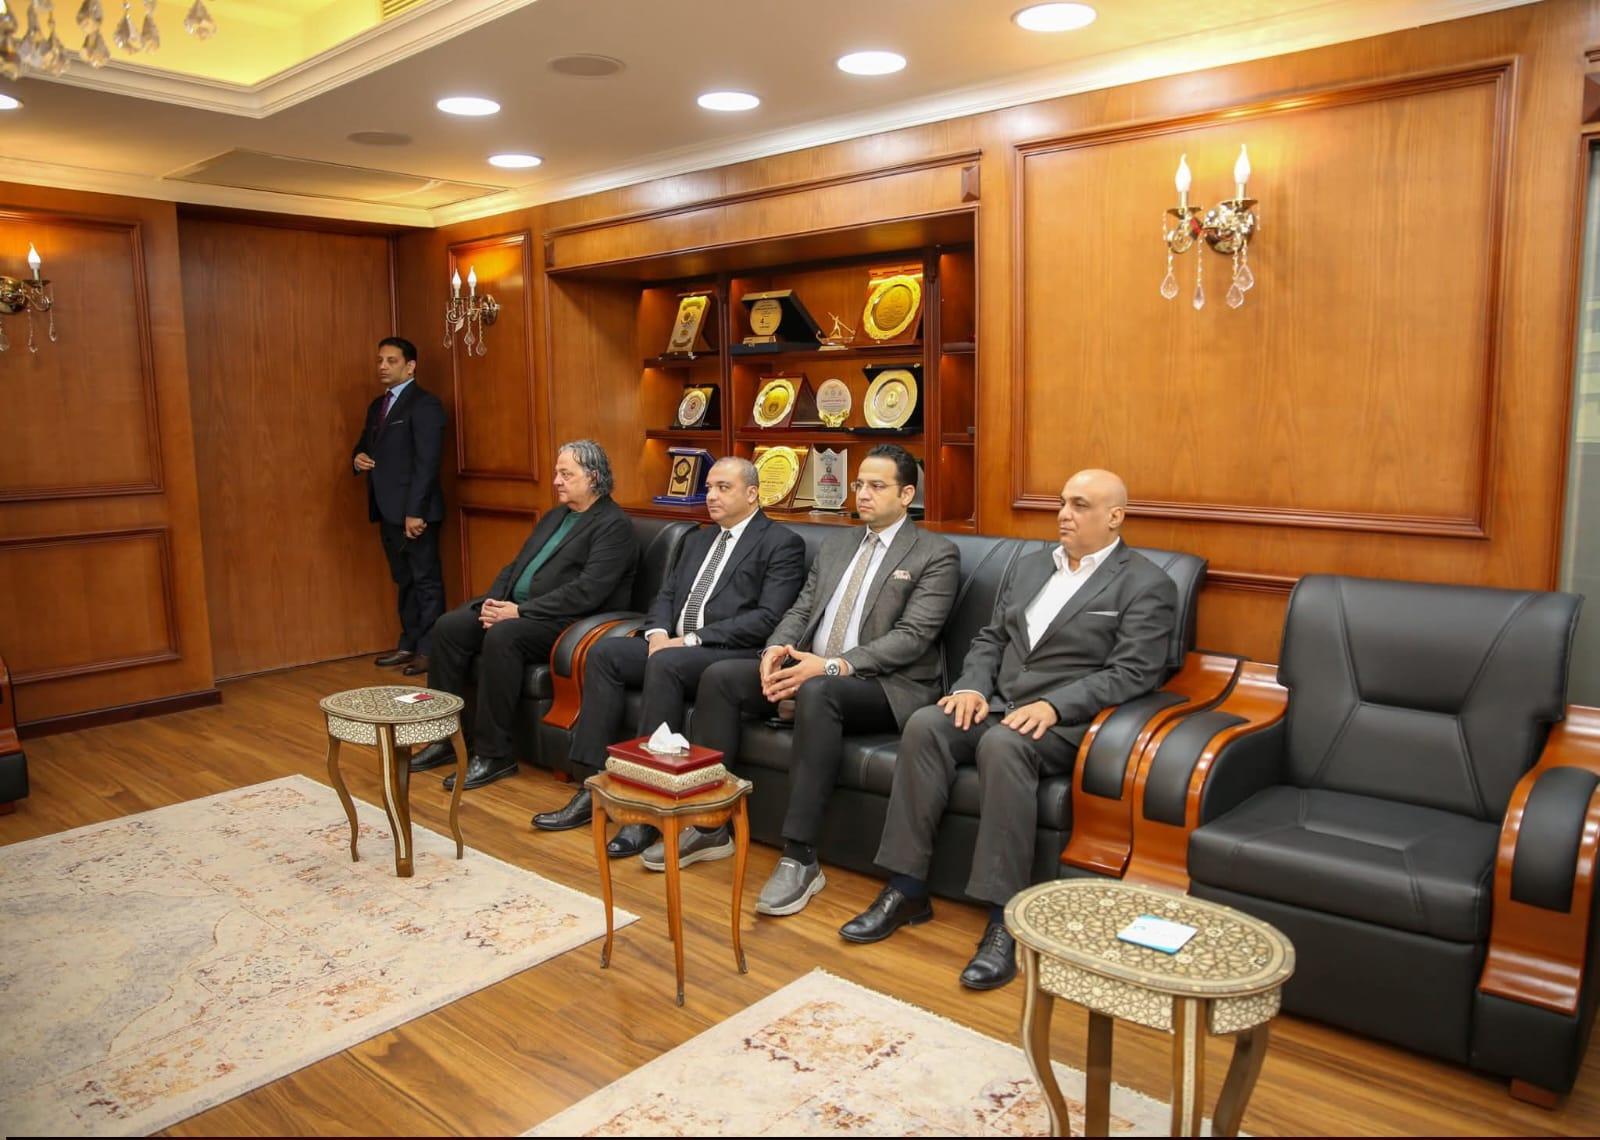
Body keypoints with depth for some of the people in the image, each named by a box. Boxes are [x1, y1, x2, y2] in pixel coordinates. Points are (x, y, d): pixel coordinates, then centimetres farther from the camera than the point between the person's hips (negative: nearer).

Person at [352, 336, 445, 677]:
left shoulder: (424, 404, -9)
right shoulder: (377, 406, 18)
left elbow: (427, 461, -15)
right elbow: (365, 445, 27)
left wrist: (415, 511, -21)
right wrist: (358, 458, 1)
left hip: (413, 510, -8)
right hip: (387, 509, 9)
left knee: (426, 580, -2)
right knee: (404, 580, 14)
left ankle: (429, 650, 4)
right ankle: (409, 644, 22)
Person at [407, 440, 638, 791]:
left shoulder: (614, 525, -9)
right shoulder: (554, 517, 20)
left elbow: (587, 592, -20)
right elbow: (515, 566, 20)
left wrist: (520, 611, -21)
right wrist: (494, 601, -2)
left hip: (568, 621, -9)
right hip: (515, 607, 9)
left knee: (502, 637, -33)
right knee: (448, 627, -7)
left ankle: (494, 754, -22)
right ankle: (447, 736, 2)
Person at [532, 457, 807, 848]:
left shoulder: (782, 543, -2)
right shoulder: (698, 539, 23)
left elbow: (768, 618, -14)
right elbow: (667, 594, 20)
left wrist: (691, 640, -17)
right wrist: (658, 632, -5)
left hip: (733, 653, -7)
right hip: (673, 644, 8)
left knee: (664, 664, -34)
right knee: (604, 652, -14)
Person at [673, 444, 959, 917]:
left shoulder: (936, 554, -3)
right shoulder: (837, 543, 19)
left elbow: (913, 636, -14)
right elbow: (800, 610, 15)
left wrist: (832, 666, -25)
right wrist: (776, 649, -10)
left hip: (886, 687, -7)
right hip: (809, 670, 7)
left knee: (817, 692, -38)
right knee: (719, 677, -11)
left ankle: (800, 857, -33)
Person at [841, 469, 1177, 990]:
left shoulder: (1147, 585, 0)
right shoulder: (1031, 564, 20)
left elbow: (1132, 672, -11)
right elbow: (991, 638, 19)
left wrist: (1053, 705, -23)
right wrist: (972, 687, -2)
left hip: (1066, 719, -6)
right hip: (998, 703, 6)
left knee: (1003, 744, -37)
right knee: (925, 725, -23)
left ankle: (1005, 919, -30)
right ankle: (908, 890, -18)